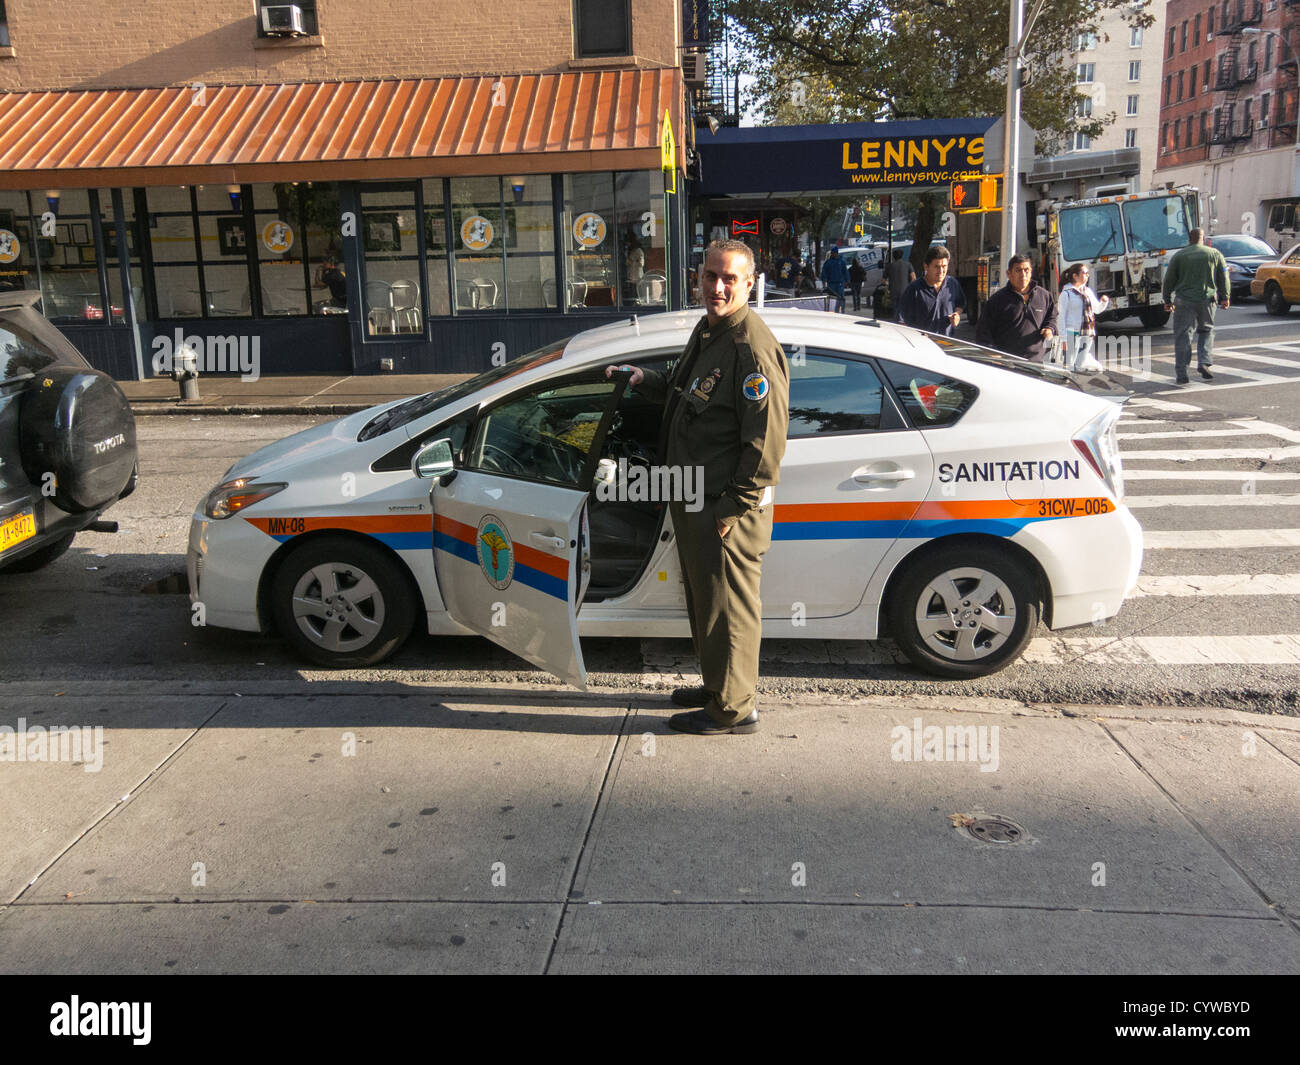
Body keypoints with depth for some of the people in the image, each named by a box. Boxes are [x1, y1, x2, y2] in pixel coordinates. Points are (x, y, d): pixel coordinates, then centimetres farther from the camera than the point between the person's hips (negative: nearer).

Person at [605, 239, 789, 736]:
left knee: (727, 605, 3)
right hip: (694, 500, 10)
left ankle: (733, 709, 18)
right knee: (703, 598, 22)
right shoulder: (708, 330, 11)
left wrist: (732, 509, -22)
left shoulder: (753, 347, -21)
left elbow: (767, 441, -24)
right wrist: (647, 382, 14)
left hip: (725, 507, -10)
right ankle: (716, 685, 40)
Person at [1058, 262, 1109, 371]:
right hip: (1073, 333, -7)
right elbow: (1062, 316, -8)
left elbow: (1097, 309, 27)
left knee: (1082, 364, 10)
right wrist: (1063, 338, -14)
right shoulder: (1067, 293, -5)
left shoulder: (1088, 291, 16)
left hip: (1088, 334, 7)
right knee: (1070, 364, -7)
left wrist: (1104, 301, 3)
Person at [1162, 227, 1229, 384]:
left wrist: (1167, 300, 12)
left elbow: (1169, 280, 4)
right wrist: (1224, 298, 13)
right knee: (1206, 331, 19)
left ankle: (1181, 373, -4)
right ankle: (1204, 363, 3)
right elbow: (1223, 277, 7)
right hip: (1207, 300, 2)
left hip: (1184, 300, -2)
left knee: (1182, 336, 0)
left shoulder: (1179, 255, 3)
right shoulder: (1215, 254, 8)